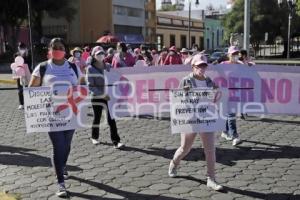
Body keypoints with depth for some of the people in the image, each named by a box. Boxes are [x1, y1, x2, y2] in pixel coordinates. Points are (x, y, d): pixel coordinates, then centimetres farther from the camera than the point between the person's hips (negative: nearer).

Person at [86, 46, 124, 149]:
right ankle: (94, 137, 33)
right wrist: (102, 94, -18)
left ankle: (116, 141, -4)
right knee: (97, 118, 11)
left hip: (108, 96, 2)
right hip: (97, 97, -2)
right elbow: (90, 86, -12)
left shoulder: (108, 66, 7)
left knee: (111, 119, -4)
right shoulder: (90, 68, -6)